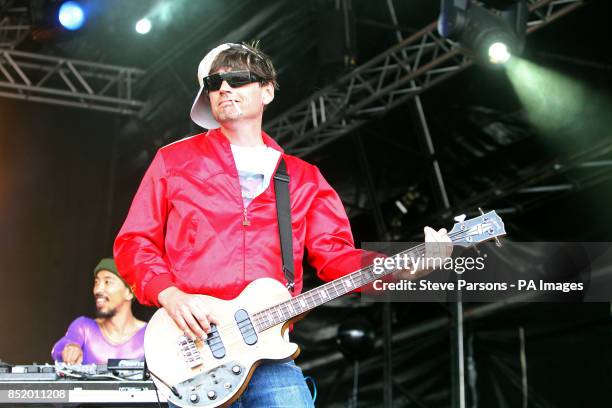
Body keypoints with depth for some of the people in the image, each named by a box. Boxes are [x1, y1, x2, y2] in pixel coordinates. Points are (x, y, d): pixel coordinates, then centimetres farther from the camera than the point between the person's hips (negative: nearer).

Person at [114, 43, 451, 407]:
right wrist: (170, 295, -10)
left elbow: (335, 255, 10)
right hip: (191, 348, -1)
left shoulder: (304, 178, 17)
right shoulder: (175, 161, 11)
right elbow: (133, 242, 9)